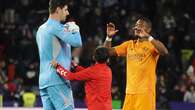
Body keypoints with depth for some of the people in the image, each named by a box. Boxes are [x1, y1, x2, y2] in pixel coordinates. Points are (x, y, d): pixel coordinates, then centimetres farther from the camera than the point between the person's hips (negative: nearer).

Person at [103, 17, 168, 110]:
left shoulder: (152, 44, -3)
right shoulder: (129, 44, 15)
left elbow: (164, 52, -25)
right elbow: (108, 52, 15)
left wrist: (148, 37, -32)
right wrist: (109, 37, -3)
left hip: (146, 92, -6)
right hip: (130, 92, 6)